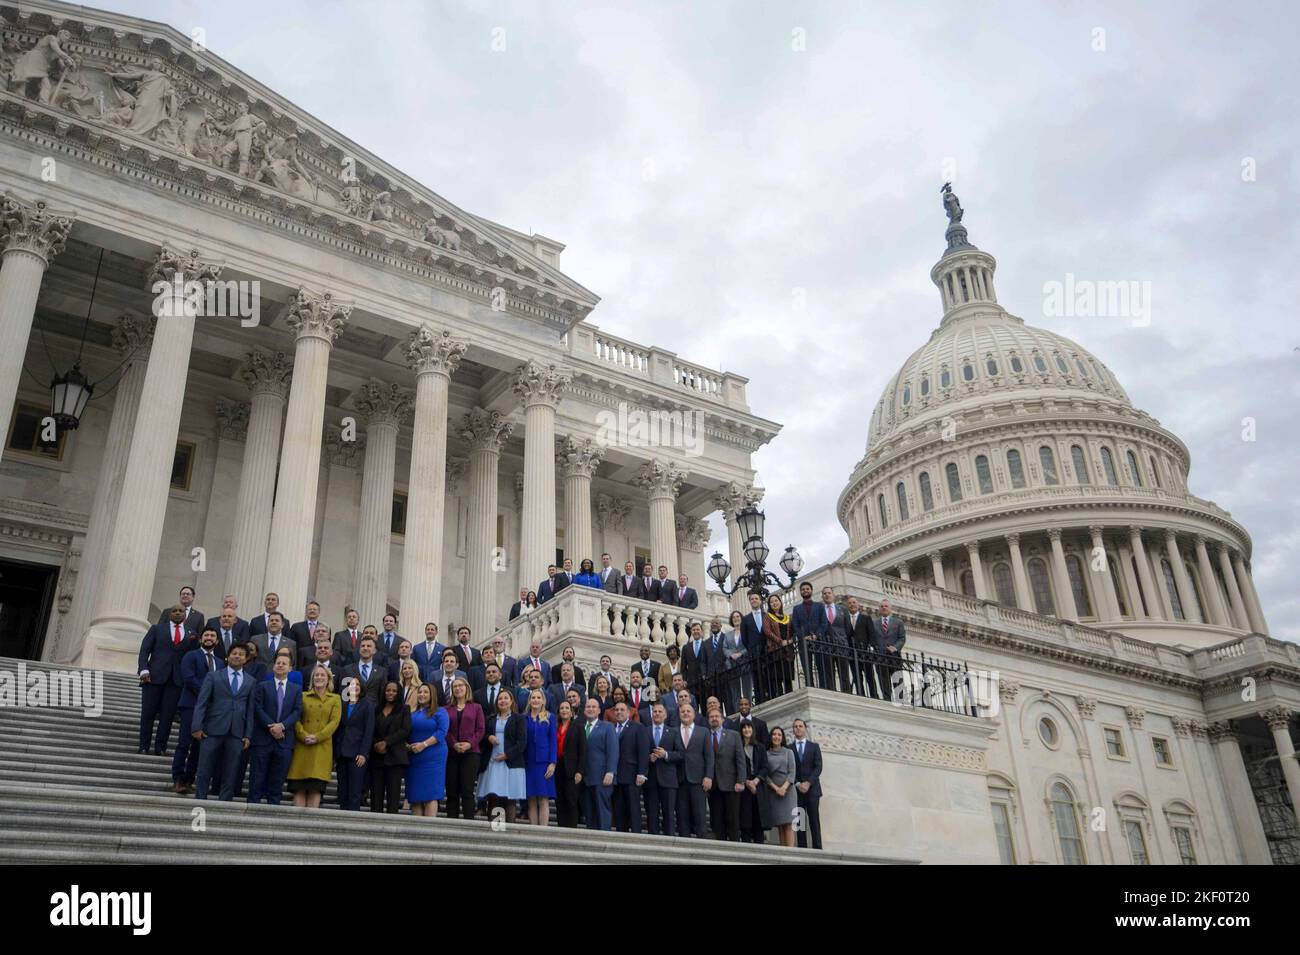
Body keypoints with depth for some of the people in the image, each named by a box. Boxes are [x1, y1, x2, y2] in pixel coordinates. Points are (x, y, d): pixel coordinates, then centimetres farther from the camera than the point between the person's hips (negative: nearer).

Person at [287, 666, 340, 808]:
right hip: (302, 746, 1)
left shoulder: (335, 699, 11)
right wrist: (304, 735, -12)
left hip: (322, 747, -1)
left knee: (316, 788, -7)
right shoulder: (303, 696, 14)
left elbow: (334, 722, 1)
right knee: (299, 788, -4)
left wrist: (317, 737, -11)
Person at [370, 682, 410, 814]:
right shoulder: (377, 710, 18)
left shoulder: (404, 709, 8)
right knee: (376, 792, -2)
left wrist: (386, 742, -9)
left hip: (395, 757, -3)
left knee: (393, 792, -7)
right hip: (377, 756, 3)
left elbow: (405, 730, -2)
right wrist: (376, 745, -6)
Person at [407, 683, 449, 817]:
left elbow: (442, 732, -9)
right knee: (415, 795, 2)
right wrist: (406, 745, -4)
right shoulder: (412, 714, 18)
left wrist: (424, 744, -17)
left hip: (433, 757, -5)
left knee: (431, 794, -9)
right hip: (414, 758, 5)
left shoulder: (440, 712, 3)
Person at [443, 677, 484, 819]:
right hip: (451, 753, 2)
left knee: (467, 790, -7)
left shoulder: (476, 708, 10)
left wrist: (469, 744, -12)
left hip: (470, 753, -2)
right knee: (452, 790, 1)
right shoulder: (447, 709, 13)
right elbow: (444, 730, 4)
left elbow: (480, 729, 3)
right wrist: (454, 744, -11)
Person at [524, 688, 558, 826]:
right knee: (531, 800, 2)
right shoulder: (524, 719, 9)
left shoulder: (549, 718, 5)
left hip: (543, 762, -2)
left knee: (544, 799, -6)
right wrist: (520, 762, 0)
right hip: (528, 762, 2)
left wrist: (553, 763, -8)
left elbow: (553, 741, 2)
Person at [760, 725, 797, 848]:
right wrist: (775, 788, -10)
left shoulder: (789, 752, 10)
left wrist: (784, 787, -13)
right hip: (772, 792, 1)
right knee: (779, 826, -2)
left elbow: (792, 772, 2)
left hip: (787, 790, -1)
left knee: (788, 824, -11)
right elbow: (764, 774, 3)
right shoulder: (765, 754, 9)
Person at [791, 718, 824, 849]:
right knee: (799, 820, -4)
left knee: (814, 820, -5)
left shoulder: (814, 747, 12)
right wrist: (797, 784, -11)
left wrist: (808, 783, -11)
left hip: (812, 788, 0)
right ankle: (802, 848, -5)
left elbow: (818, 767, 2)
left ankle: (817, 848, -7)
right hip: (796, 789, 0)